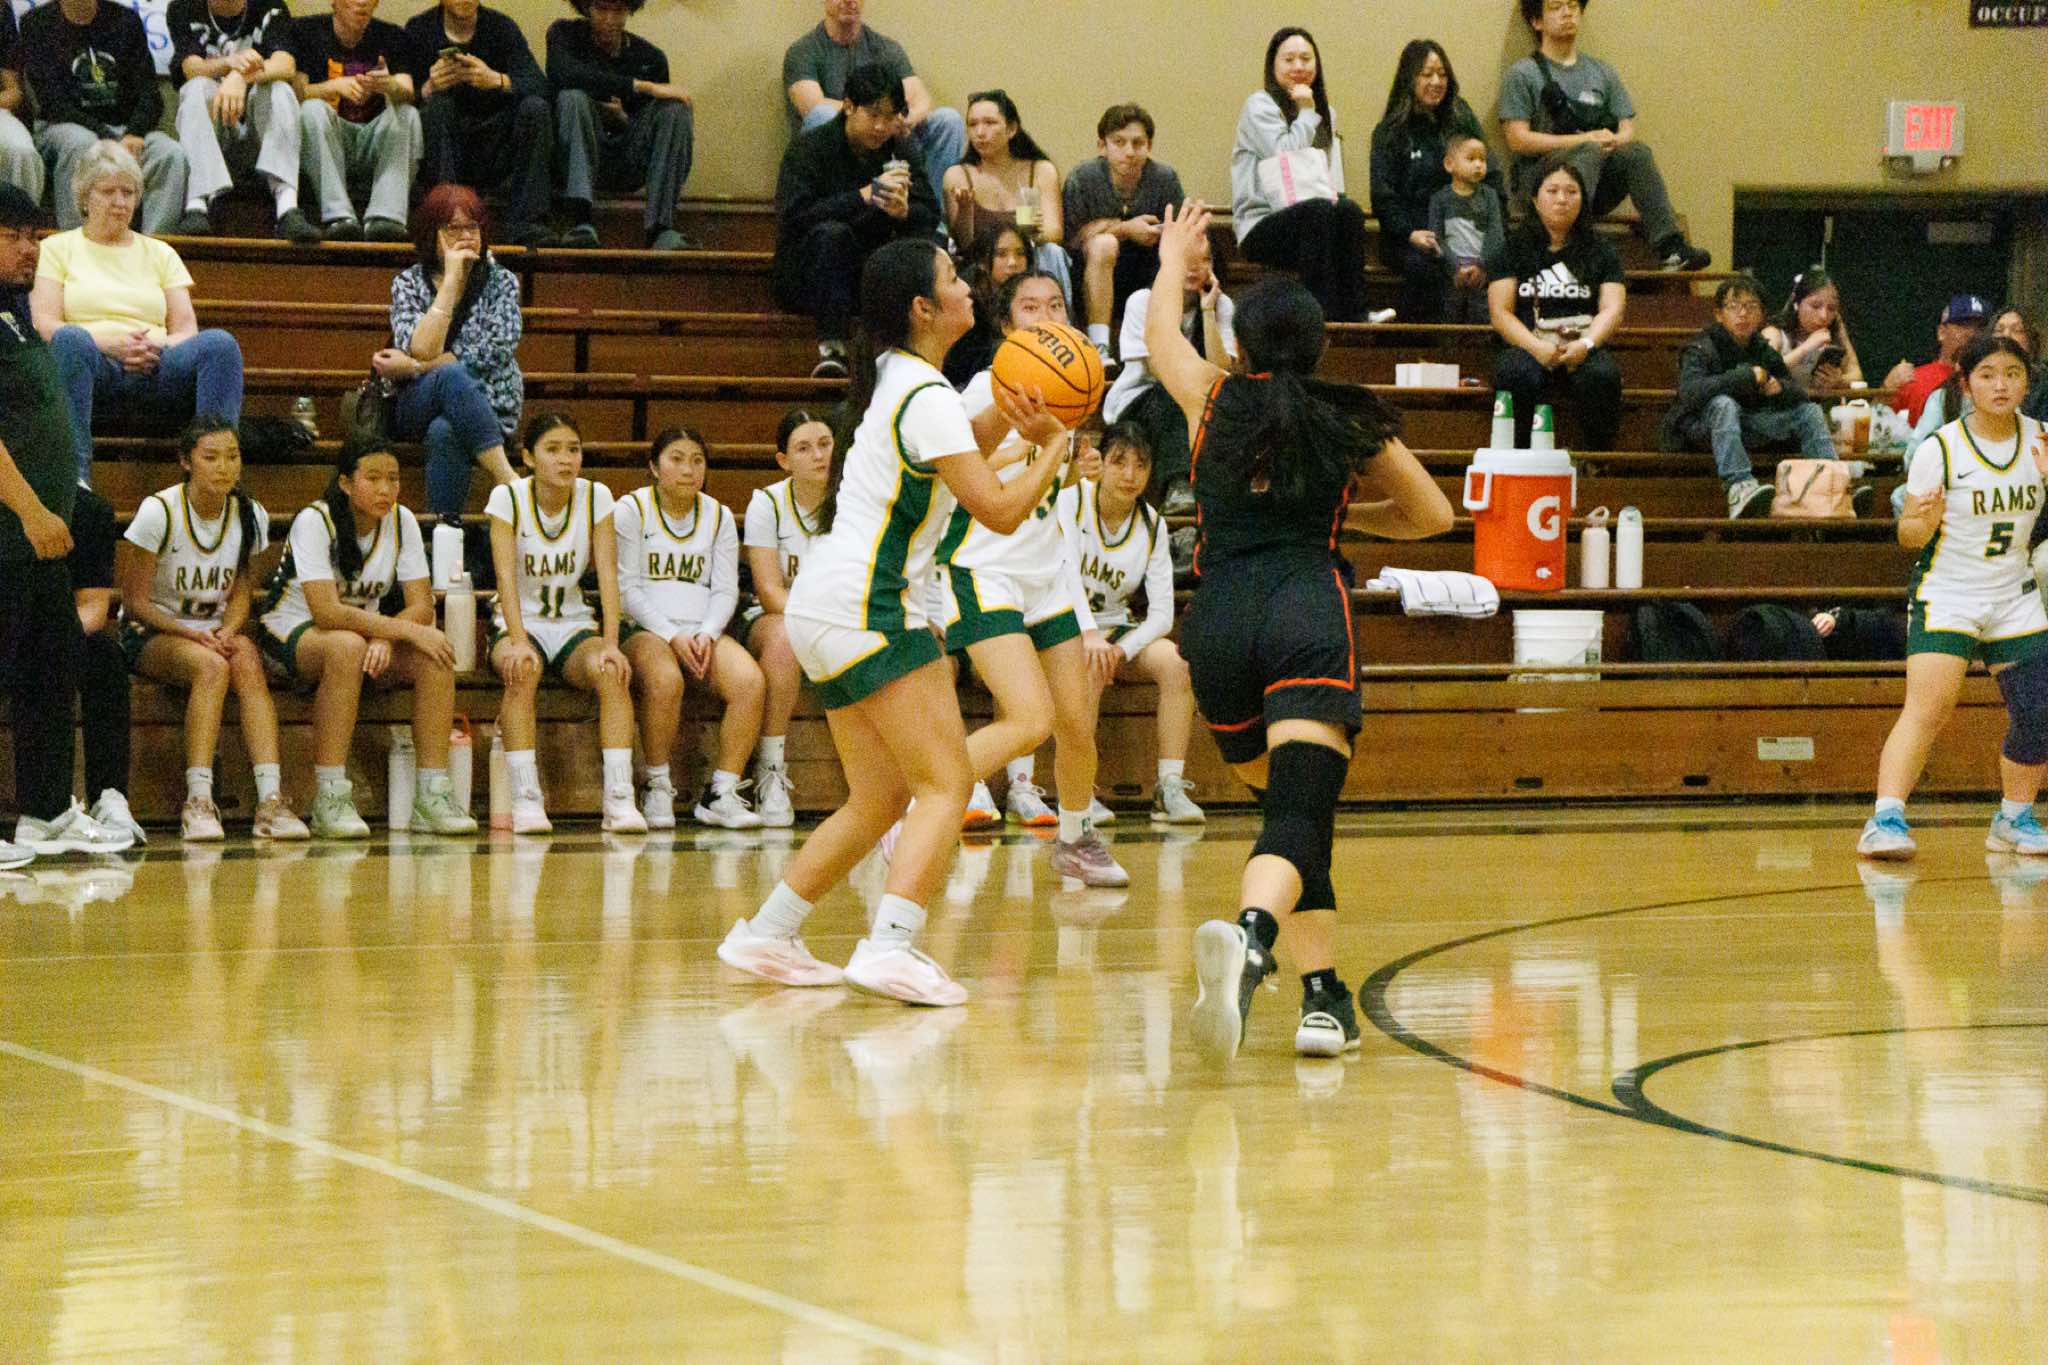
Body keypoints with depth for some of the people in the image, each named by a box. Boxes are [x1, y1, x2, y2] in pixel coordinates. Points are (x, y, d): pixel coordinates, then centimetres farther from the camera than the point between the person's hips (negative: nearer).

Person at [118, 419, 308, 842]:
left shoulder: (250, 517, 0)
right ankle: (198, 802, -38)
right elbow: (136, 601, -10)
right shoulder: (159, 512, -13)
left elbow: (240, 592, 7)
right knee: (211, 666, -35)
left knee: (248, 663, -31)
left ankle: (270, 800, -40)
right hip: (151, 634, -4)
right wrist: (191, 634, -24)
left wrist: (228, 632, -15)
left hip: (215, 631, 4)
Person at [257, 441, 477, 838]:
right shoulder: (313, 522, -20)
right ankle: (329, 801, -39)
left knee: (435, 656, -23)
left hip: (365, 630, 5)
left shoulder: (401, 521, -4)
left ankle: (432, 795, -24)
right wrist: (408, 630, -32)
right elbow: (326, 612, -29)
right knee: (349, 646, -39)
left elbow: (422, 606, -8)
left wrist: (385, 637, -30)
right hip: (291, 635, -5)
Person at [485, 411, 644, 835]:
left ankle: (619, 799, -35)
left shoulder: (596, 497, -2)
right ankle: (525, 799, -36)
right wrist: (519, 641, -32)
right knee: (523, 672, -36)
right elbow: (506, 574, -18)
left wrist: (611, 643, -22)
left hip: (574, 624, 2)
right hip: (518, 623, -2)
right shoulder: (507, 498, -8)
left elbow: (607, 574, -9)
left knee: (611, 673, -30)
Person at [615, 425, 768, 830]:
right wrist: (672, 636, -15)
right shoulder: (630, 510, 4)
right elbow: (627, 588, -3)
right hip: (645, 629, -4)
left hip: (702, 631, 4)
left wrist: (706, 634, -10)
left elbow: (726, 590, 10)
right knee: (665, 682, -38)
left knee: (751, 683, -27)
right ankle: (657, 791, -20)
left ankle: (721, 794, -20)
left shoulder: (719, 516, 16)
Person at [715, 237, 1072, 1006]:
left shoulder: (897, 379, 15)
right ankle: (889, 950, -26)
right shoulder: (926, 397, -13)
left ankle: (765, 936, 17)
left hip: (823, 607, 10)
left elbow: (950, 459, 29)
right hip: (866, 607, -10)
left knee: (879, 800, 14)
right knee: (947, 783, -13)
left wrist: (1002, 421, 10)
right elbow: (999, 510, -15)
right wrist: (1055, 445, 0)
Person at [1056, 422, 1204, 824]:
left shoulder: (1151, 525, 0)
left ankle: (1170, 787, -24)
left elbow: (1162, 613, -4)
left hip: (1115, 626, 4)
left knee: (1174, 662, -24)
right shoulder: (1069, 502, -12)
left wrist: (1123, 649, -23)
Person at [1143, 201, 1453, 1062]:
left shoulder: (1215, 401, 17)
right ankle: (1248, 936, -47)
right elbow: (1433, 515, 27)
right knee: (1299, 815, -16)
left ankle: (1325, 997, 15)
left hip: (1219, 620, 2)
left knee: (1288, 805, 20)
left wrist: (1174, 259, 57)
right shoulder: (1352, 424, 16)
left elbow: (1162, 339, 40)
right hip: (1307, 613, -2)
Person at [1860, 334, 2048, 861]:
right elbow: (1909, 536, -5)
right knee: (1927, 708, -21)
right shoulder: (1940, 450, -11)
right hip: (1946, 594, -5)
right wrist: (1925, 521, -28)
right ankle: (1886, 820, -25)